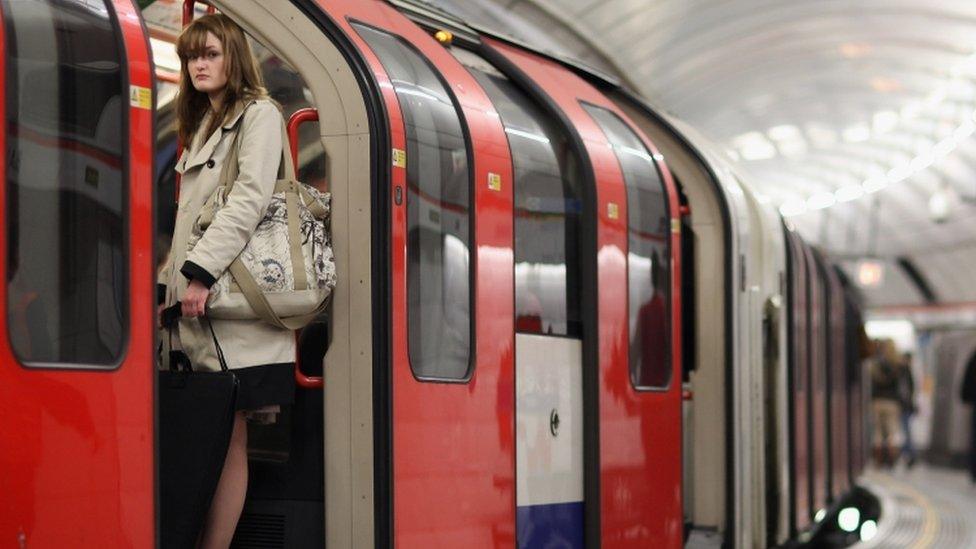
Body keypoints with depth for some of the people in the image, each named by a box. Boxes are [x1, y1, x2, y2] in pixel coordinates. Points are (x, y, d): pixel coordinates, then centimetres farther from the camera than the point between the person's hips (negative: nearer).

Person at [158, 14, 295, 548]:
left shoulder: (258, 114, 1)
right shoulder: (202, 127, 26)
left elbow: (249, 200, -12)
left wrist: (200, 270, -19)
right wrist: (168, 282, 16)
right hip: (195, 304, 7)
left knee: (226, 437, -8)